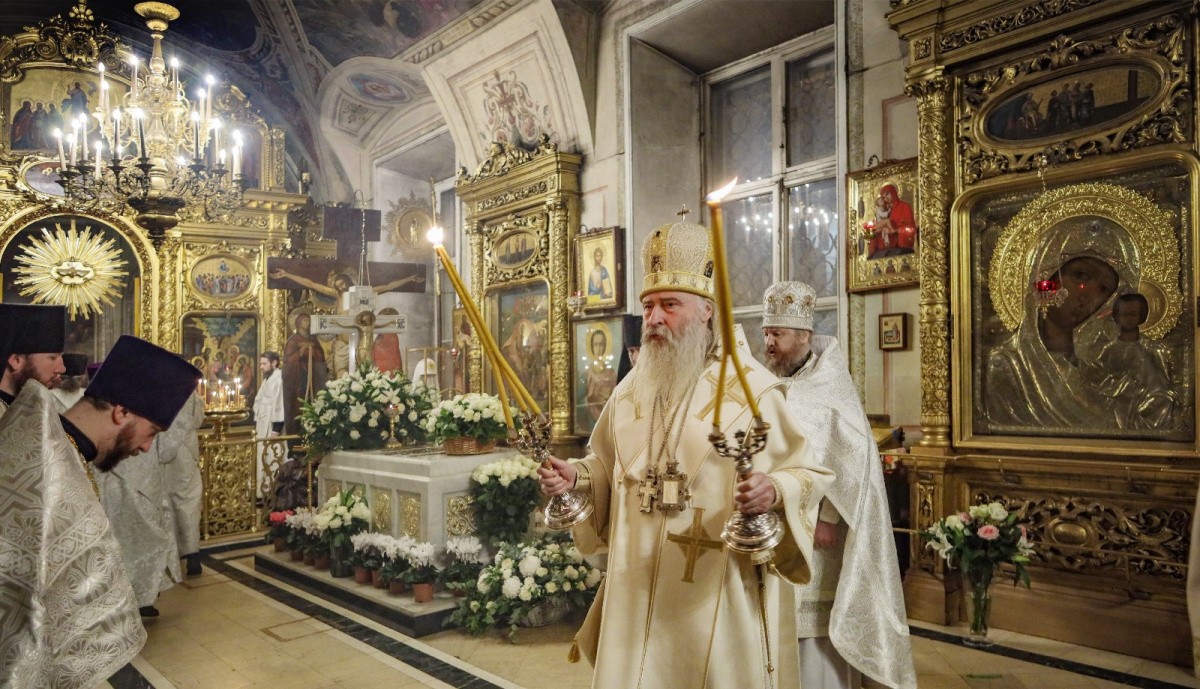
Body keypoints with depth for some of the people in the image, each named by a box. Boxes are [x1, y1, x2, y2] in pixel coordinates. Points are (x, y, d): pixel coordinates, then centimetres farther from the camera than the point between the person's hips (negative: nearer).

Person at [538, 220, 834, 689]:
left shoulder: (752, 388, -9)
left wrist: (775, 491, -29)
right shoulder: (631, 389, 7)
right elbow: (610, 465, 16)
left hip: (718, 591, -4)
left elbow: (809, 472, -8)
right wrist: (577, 476, -4)